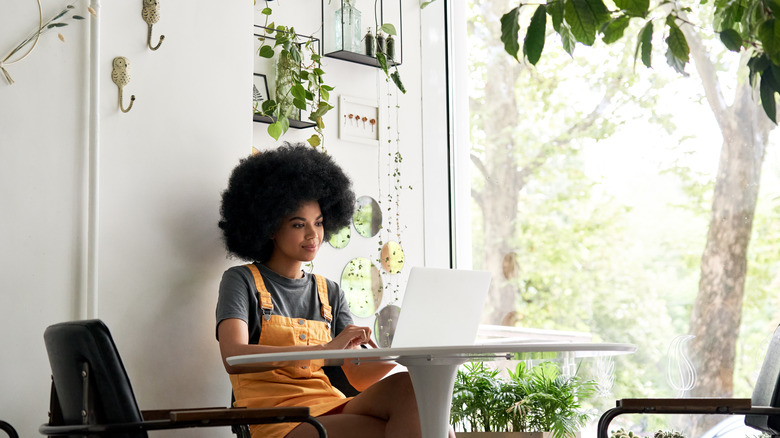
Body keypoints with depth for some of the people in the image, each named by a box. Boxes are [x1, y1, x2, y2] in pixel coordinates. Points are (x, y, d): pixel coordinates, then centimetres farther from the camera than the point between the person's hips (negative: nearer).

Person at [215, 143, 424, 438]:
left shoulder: (330, 293, 20)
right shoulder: (241, 281, 6)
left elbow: (359, 377, 12)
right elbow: (233, 358, -15)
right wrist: (325, 349, -24)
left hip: (333, 410, 6)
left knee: (409, 385, -27)